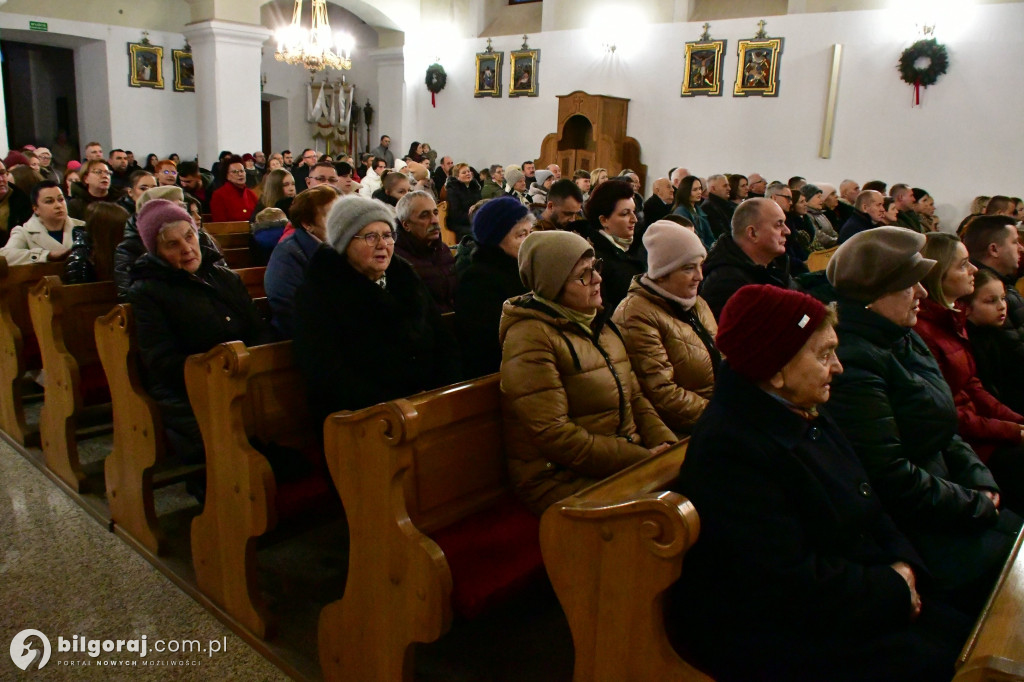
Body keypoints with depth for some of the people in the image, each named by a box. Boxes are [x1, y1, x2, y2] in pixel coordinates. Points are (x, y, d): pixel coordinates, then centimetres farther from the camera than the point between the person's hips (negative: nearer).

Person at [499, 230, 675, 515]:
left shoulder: (595, 325, 15)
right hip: (565, 478, -8)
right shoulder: (530, 338, -12)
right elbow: (553, 434, -19)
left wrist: (666, 444, -4)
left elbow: (634, 396, 15)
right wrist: (641, 460, -19)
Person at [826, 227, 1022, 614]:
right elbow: (892, 480, -24)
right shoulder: (854, 363, -24)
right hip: (902, 526, -10)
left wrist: (980, 479, 2)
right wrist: (976, 504, -12)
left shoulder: (904, 342, 10)